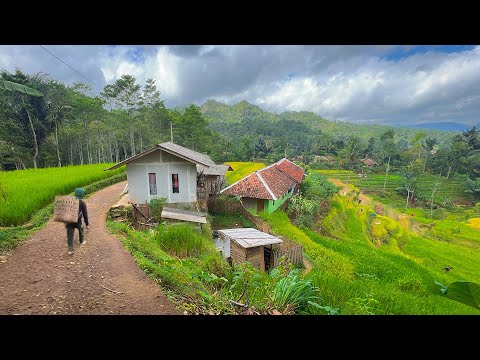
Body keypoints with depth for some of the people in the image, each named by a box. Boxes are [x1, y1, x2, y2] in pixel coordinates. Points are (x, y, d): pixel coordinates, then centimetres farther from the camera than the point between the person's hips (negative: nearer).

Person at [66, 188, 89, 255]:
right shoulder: (82, 203, -12)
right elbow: (85, 214, -9)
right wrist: (87, 224, 0)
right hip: (78, 221, -2)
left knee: (70, 236, 6)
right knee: (81, 231, 26)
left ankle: (70, 250, 2)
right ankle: (82, 241, 47)